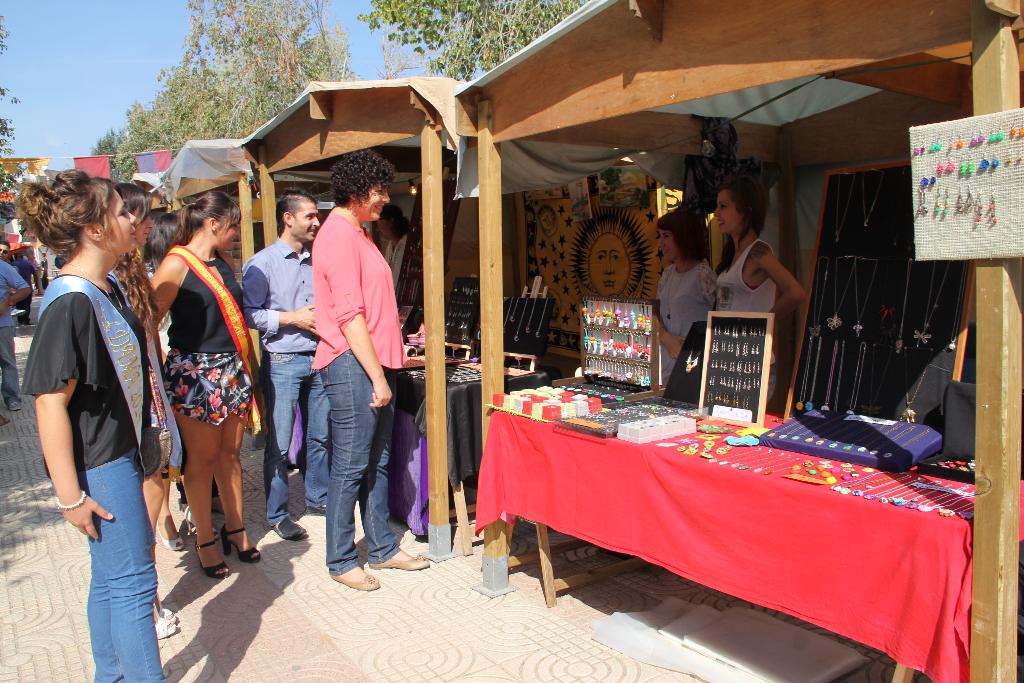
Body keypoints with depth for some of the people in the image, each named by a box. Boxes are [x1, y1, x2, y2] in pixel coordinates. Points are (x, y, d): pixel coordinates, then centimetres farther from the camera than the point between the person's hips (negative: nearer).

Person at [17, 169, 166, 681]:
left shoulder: (106, 289, 7)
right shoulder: (70, 301, -22)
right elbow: (50, 402, -23)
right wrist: (70, 496, -21)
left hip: (119, 451, 9)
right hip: (97, 465, -9)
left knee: (110, 575, 19)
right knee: (132, 580, 0)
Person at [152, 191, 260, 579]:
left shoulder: (224, 263, 11)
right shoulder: (177, 263, -11)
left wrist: (245, 369, 16)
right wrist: (163, 371, -12)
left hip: (232, 369, 6)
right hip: (195, 372, -6)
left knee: (230, 453, 13)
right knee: (202, 459, 5)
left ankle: (235, 530, 26)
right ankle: (205, 542, 18)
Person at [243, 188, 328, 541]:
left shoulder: (316, 262, 13)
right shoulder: (262, 264, -6)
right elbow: (248, 313, -12)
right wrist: (293, 318, -15)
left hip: (318, 359, 6)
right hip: (282, 362, -5)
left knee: (320, 436, 13)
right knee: (279, 443, 1)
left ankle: (317, 497, 29)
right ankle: (277, 513, 14)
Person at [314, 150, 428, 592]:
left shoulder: (356, 233, 18)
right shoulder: (339, 235, -13)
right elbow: (349, 316, -19)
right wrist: (377, 377, -19)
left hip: (373, 362, 10)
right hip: (352, 365, -10)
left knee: (377, 461, 15)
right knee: (351, 466, -1)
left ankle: (383, 547, 27)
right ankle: (340, 560, 13)